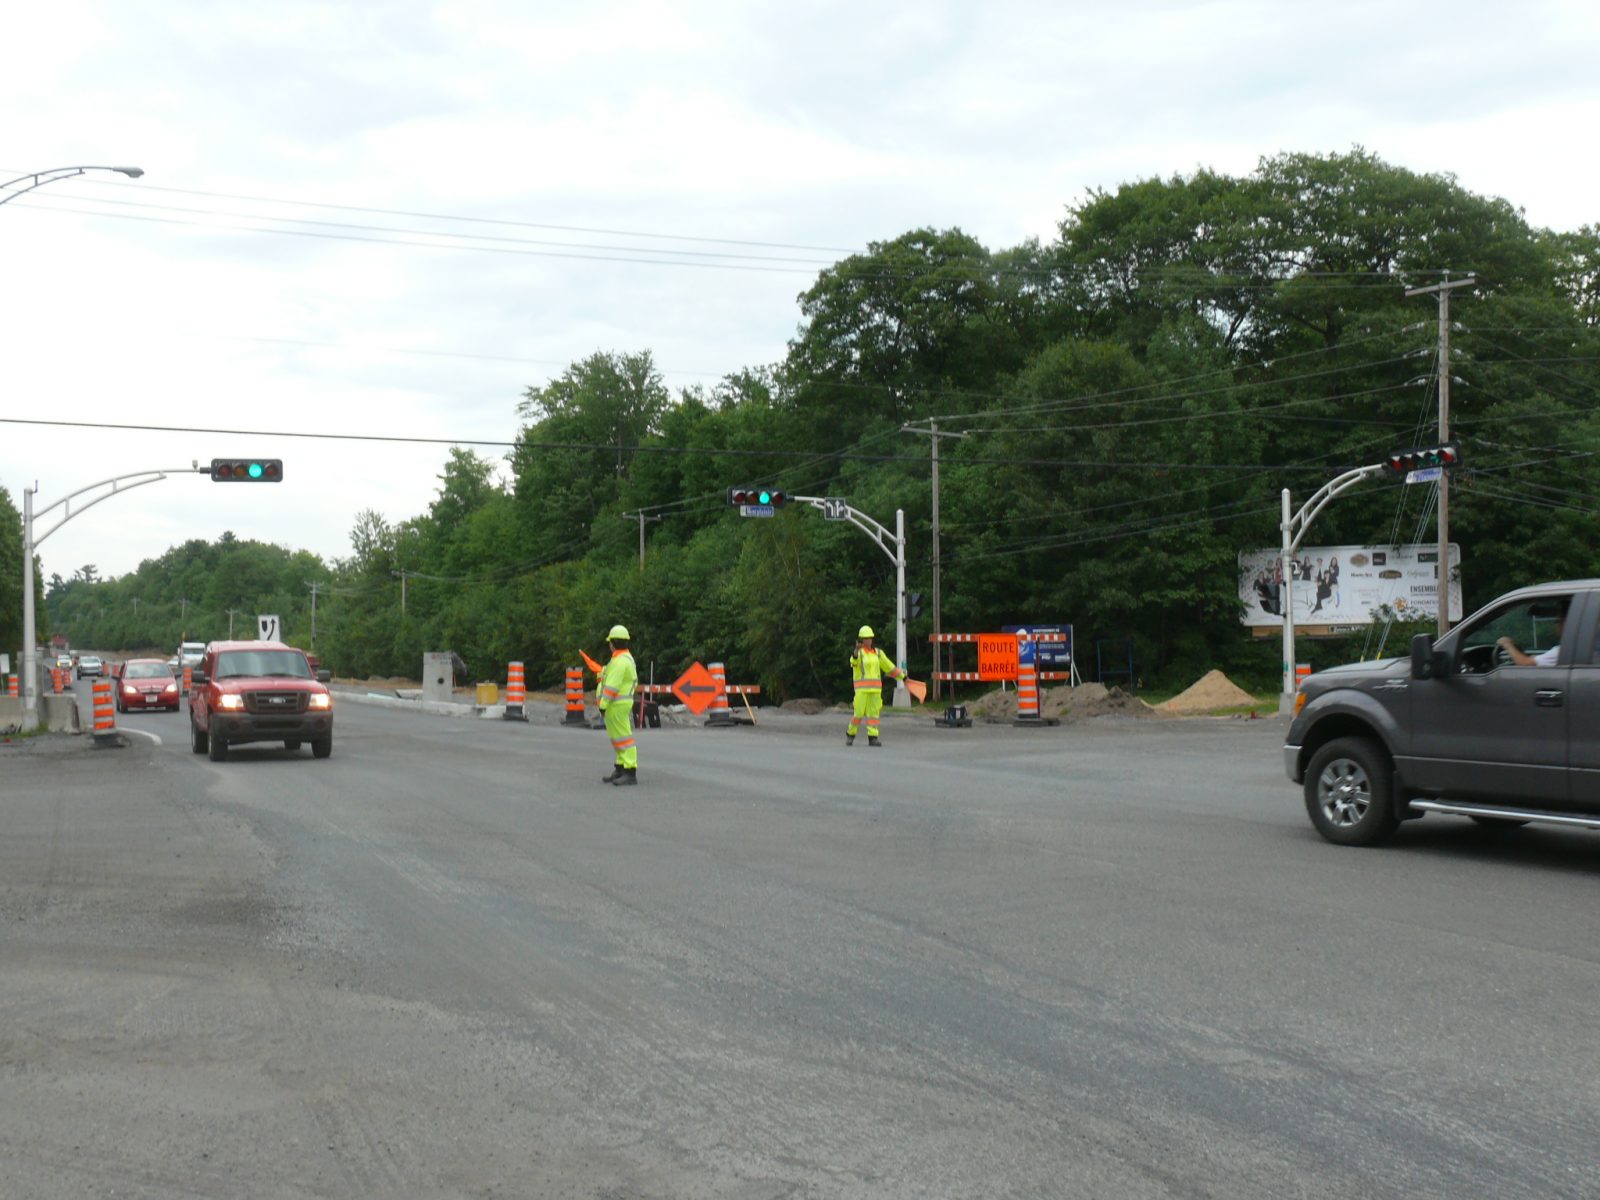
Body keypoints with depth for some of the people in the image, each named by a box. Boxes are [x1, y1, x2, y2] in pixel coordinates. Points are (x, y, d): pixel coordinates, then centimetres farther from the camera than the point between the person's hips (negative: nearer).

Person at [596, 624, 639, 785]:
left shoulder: (619, 661, -17)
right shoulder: (627, 658, 15)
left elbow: (612, 685, -21)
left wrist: (603, 705, -19)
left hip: (616, 705, -11)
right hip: (623, 702, 11)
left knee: (623, 737, -11)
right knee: (618, 737, 15)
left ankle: (630, 773, -13)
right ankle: (620, 770, 20)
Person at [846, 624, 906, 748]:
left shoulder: (877, 653, 11)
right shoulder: (858, 652, -5)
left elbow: (889, 667, 19)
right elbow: (854, 662, -29)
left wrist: (902, 676, 22)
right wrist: (857, 650, -49)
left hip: (875, 688, 4)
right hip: (861, 687, -4)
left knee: (873, 712, 0)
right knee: (859, 713, -5)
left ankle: (872, 738, 0)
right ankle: (850, 734, 16)